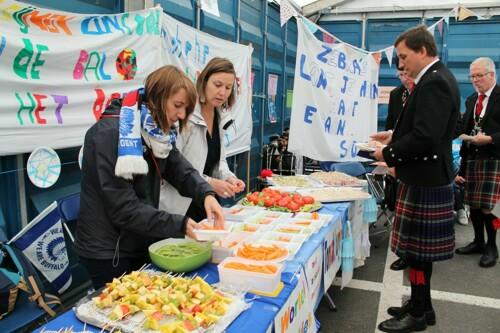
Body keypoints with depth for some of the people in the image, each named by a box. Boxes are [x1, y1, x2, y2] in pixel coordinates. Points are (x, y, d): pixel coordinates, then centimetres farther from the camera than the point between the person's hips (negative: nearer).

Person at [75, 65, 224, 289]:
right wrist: (180, 225, -28)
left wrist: (206, 194, -25)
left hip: (141, 245, 8)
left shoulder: (157, 132, 3)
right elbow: (123, 208, -27)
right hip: (108, 253, -8)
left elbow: (180, 168, -5)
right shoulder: (110, 134, -24)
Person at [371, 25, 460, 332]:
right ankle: (421, 305, 31)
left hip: (425, 180, -10)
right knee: (417, 248, 17)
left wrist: (389, 154, -14)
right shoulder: (437, 78, 13)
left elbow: (425, 137, -27)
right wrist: (395, 136, 10)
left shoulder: (434, 82, -19)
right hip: (425, 176, 10)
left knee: (417, 249, 2)